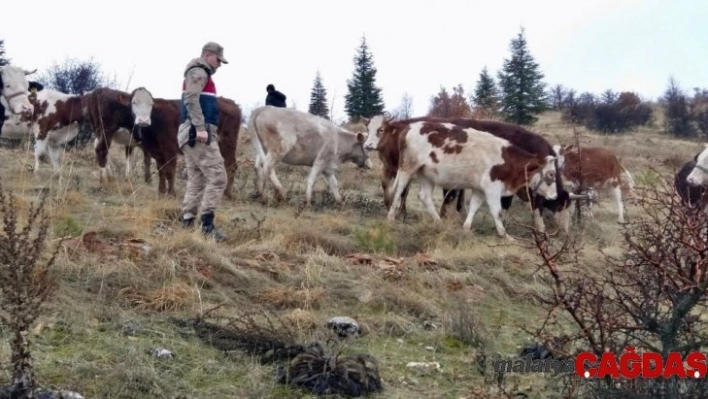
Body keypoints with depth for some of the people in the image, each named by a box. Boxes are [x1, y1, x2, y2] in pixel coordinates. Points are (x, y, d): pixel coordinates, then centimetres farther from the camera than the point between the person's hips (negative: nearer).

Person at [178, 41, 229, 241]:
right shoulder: (198, 72, -5)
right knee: (217, 176, -14)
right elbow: (191, 99, -19)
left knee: (196, 180, 9)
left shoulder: (200, 74, 27)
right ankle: (207, 224, -19)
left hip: (192, 134, 11)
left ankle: (187, 223, 5)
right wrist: (201, 127, -27)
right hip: (198, 133, -11)